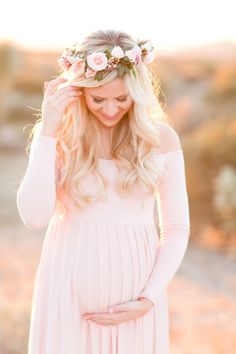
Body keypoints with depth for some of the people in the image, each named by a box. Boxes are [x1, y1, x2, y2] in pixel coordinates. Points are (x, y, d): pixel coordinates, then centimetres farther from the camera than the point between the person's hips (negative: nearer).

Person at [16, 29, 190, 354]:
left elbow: (177, 229, 2)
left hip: (135, 294, 1)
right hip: (70, 289, -1)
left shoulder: (161, 139, -3)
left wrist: (148, 300, -7)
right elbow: (34, 217, -16)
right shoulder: (59, 135, -4)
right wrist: (47, 132, -17)